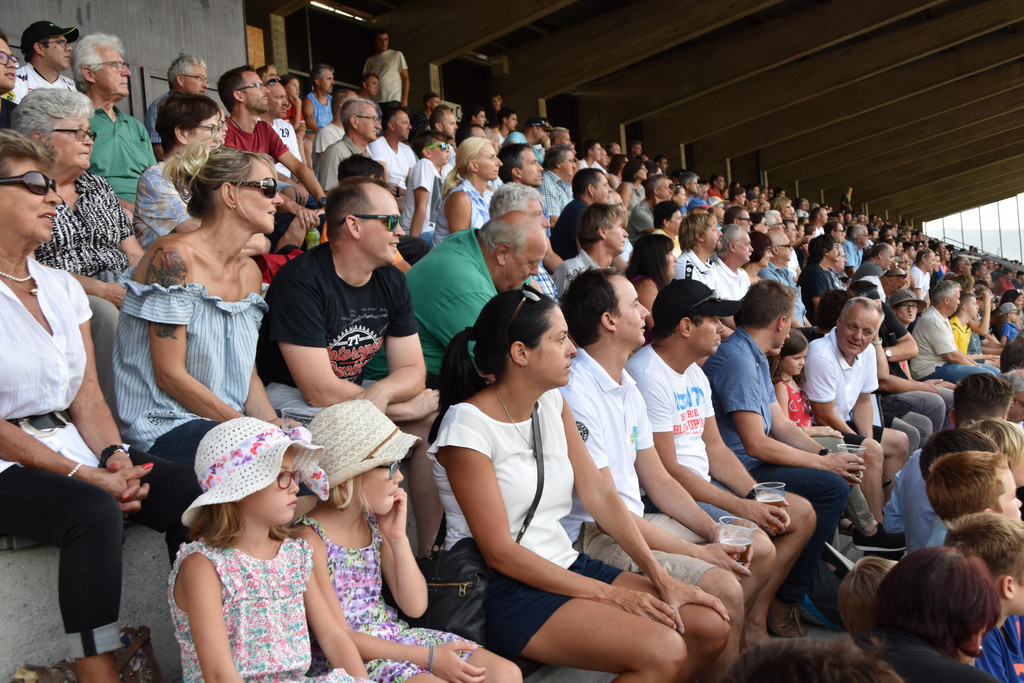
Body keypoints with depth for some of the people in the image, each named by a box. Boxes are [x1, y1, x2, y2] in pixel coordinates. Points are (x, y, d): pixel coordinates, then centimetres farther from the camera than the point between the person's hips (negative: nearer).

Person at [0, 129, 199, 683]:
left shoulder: (61, 286, 13)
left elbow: (88, 393, 10)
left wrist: (115, 456, -8)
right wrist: (81, 475, -20)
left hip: (72, 444, 6)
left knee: (187, 491, -16)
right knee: (93, 511, -35)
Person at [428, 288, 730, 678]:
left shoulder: (552, 404, 8)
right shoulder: (468, 427, -16)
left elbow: (598, 493, 5)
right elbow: (500, 553, -17)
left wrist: (660, 578, -5)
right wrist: (610, 594, -16)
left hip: (564, 565, 8)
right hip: (505, 591, -8)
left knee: (712, 628, -5)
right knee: (665, 653, -24)